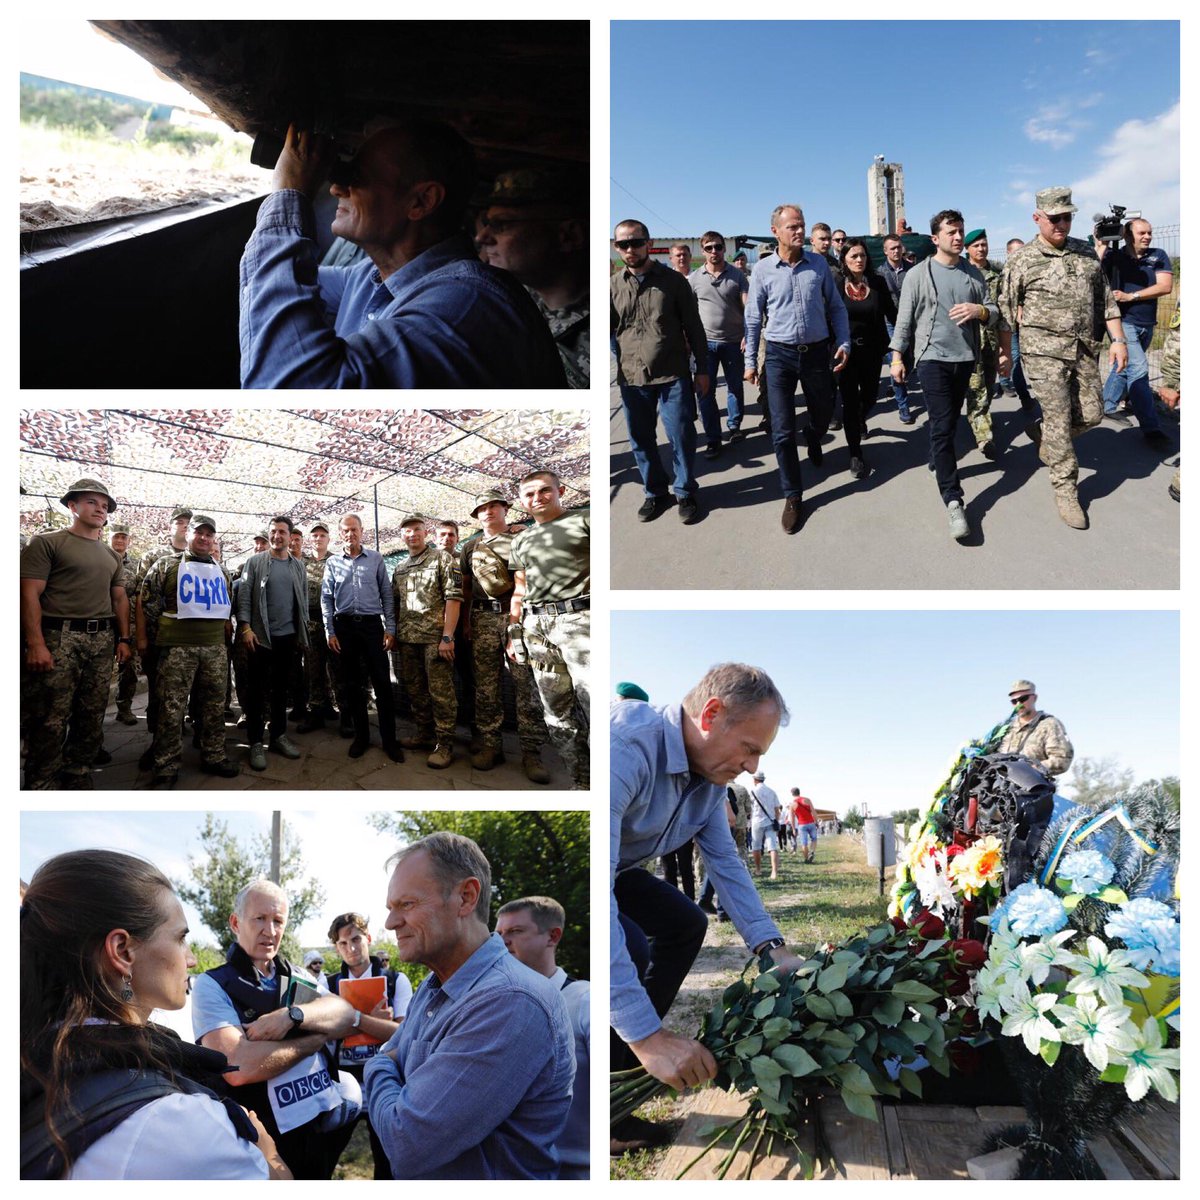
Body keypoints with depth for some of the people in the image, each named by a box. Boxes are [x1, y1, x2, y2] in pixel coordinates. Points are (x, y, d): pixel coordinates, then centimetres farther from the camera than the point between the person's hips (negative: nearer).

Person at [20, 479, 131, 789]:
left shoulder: (111, 555, 19)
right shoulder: (48, 543, -1)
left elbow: (119, 599, 24)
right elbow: (30, 594, -8)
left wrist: (123, 639, 12)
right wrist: (35, 643, -17)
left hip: (102, 640, 6)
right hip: (59, 637, -6)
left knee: (91, 719, 9)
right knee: (50, 722, -8)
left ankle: (78, 779, 20)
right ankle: (39, 786, 0)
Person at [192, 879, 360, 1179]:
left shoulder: (299, 976, 7)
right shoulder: (212, 985, -10)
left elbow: (348, 1017, -6)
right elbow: (238, 1066, -24)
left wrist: (292, 1015, -23)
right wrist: (318, 1037, -13)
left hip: (324, 1127, 5)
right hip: (266, 1142, -5)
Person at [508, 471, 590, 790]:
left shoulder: (584, 520, 5)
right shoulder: (521, 541, 23)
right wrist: (514, 633, 18)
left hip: (578, 618, -6)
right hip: (537, 628, 6)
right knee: (557, 711, 5)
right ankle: (583, 781, 11)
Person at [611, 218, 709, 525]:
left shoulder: (672, 280, -1)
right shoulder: (612, 285, 5)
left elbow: (693, 326, 3)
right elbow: (607, 328, 8)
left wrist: (701, 369, 2)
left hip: (673, 376, -2)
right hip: (631, 378, 2)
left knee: (681, 438, 2)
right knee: (641, 441, 11)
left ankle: (685, 493, 20)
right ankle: (655, 493, 28)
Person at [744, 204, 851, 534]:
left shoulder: (818, 263, -1)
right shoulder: (763, 269, -5)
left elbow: (836, 307, 8)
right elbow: (753, 318, 2)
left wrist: (843, 343, -2)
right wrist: (750, 362, 2)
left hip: (816, 352, 2)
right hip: (780, 355, -2)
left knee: (823, 415, 19)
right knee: (782, 431, -4)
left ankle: (812, 438, 57)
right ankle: (792, 497, 7)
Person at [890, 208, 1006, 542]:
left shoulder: (973, 274, 9)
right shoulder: (918, 275, -2)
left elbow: (994, 312, 11)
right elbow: (904, 318, 1)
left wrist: (979, 310, -12)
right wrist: (897, 357, -2)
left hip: (965, 358, 5)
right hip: (933, 358, -4)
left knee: (950, 423, 16)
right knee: (942, 427, -10)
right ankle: (953, 501, -14)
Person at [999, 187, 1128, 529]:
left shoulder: (1086, 253, 10)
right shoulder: (1022, 260, -3)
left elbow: (1105, 299, 14)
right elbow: (1007, 311, 1)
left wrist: (1118, 340, 7)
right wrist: (1004, 353, 0)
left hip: (1085, 348, 5)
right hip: (1044, 351, -5)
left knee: (1091, 414, 7)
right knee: (1058, 418, -5)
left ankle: (1048, 439, 36)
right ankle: (1065, 490, 6)